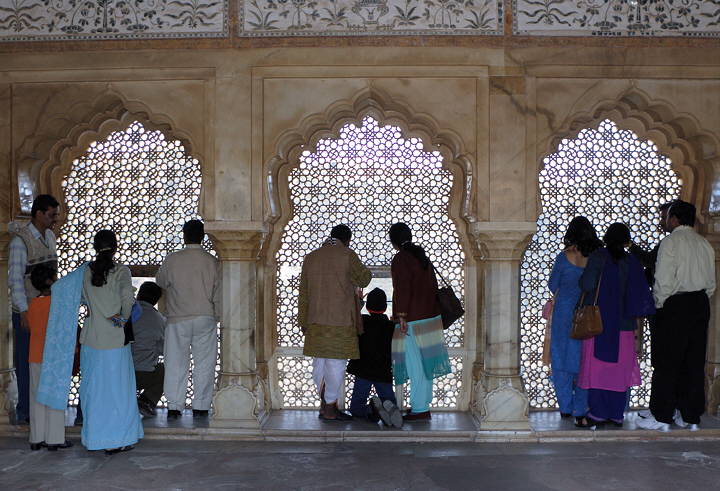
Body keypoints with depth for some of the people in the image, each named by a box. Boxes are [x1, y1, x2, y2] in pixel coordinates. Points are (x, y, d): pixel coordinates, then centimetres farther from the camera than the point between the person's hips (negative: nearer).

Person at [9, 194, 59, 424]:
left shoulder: (49, 236, 9)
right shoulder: (20, 240, -13)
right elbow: (15, 279, -15)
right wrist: (25, 312, -19)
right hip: (26, 311, -7)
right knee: (27, 360, 2)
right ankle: (25, 411, 12)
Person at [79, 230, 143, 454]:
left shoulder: (86, 271, 2)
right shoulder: (121, 271, -8)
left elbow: (86, 300, -3)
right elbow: (127, 296, -22)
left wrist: (111, 315, 1)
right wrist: (124, 317, -6)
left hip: (90, 339, 3)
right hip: (115, 340, -3)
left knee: (93, 388, 12)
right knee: (117, 389, 5)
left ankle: (94, 437, 19)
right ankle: (116, 440, 9)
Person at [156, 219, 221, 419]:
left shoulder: (172, 260, -6)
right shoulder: (212, 262, -4)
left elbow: (161, 282, 11)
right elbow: (218, 295, 0)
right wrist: (216, 317, 13)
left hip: (178, 320, 0)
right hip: (206, 318, 1)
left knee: (176, 363, 7)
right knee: (204, 363, 7)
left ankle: (174, 406, 8)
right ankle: (201, 406, 10)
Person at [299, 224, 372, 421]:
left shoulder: (310, 257, 11)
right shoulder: (347, 256, -6)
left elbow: (303, 293, 12)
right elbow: (363, 279, 4)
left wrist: (303, 321, 18)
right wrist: (367, 272, 27)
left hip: (316, 320, 6)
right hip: (340, 320, -6)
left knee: (320, 362, 13)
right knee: (336, 363, 0)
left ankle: (325, 403, 21)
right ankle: (329, 409, 3)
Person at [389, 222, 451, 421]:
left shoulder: (400, 259, -11)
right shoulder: (422, 256, 14)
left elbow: (402, 289, -19)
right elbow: (433, 285, 18)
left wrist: (401, 316, -18)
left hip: (412, 319, -9)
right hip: (430, 315, 9)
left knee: (415, 364, -4)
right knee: (424, 363, 14)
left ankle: (420, 410, -1)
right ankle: (424, 404, 23)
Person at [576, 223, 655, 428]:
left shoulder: (597, 257, -6)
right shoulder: (633, 263, 4)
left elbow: (586, 285, -15)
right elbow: (639, 301, 3)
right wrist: (637, 331, 8)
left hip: (598, 323, -3)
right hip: (624, 326, 4)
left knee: (597, 367, 1)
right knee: (619, 370, 10)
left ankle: (598, 414, -2)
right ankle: (616, 415, 14)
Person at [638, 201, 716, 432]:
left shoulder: (671, 242, -10)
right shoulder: (705, 244, 10)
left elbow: (663, 280, -15)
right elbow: (711, 282, 12)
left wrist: (658, 305, -2)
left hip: (676, 306, -7)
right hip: (701, 305, 7)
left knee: (666, 363, -1)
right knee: (695, 363, 11)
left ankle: (662, 417, 3)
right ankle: (691, 417, 17)